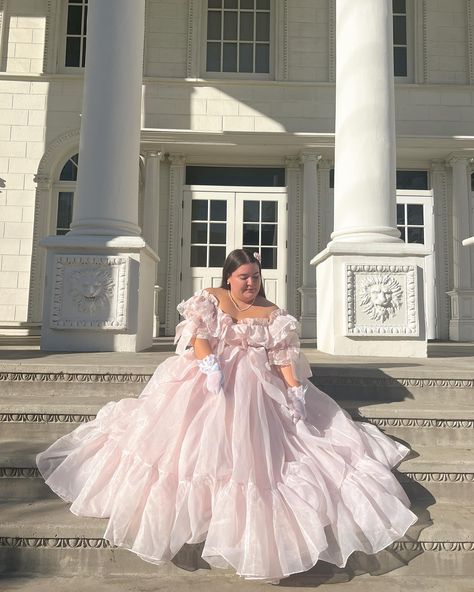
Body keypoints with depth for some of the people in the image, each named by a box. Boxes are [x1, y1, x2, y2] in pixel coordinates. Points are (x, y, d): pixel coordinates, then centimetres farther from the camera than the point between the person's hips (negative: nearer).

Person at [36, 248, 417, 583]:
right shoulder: (209, 299, 4)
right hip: (207, 377, -1)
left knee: (251, 442, -7)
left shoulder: (272, 314, 8)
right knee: (193, 432, -10)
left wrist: (296, 390, -12)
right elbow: (198, 338, -8)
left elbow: (283, 357, 1)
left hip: (254, 387, 1)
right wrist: (211, 365, -26)